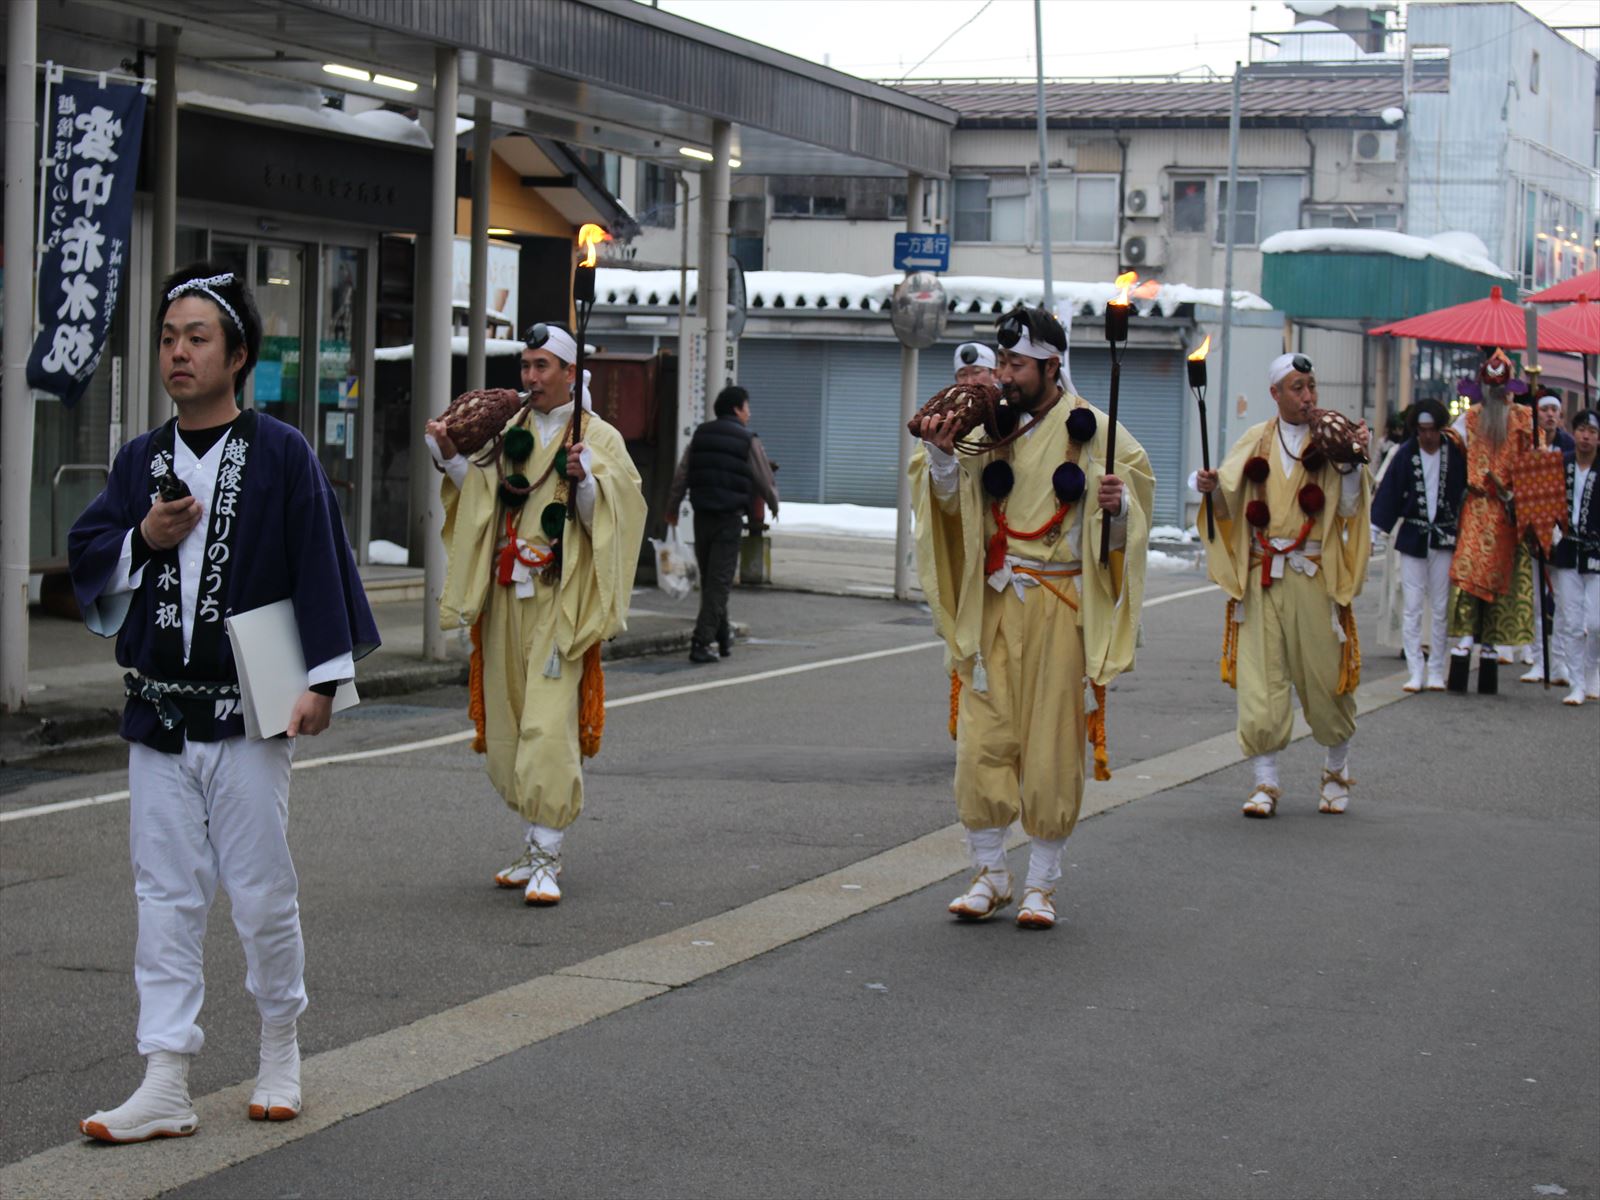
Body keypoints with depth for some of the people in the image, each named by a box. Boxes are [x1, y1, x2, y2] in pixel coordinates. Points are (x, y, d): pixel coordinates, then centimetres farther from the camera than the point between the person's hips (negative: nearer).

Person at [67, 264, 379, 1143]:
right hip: (157, 709, 4)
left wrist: (323, 679, -9)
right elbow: (85, 559, 13)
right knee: (166, 896, 4)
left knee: (261, 891, 3)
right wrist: (143, 539, -8)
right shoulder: (141, 459, 9)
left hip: (246, 709, -4)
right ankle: (166, 1086, 6)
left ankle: (280, 1046, 26)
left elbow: (319, 563, -5)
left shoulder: (281, 454, -4)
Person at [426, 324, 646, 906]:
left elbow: (605, 519, -8)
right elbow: (481, 498, 17)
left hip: (559, 601, -6)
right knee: (507, 726, 7)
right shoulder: (512, 432, 14)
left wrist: (584, 478, -25)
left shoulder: (598, 437, -1)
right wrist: (450, 456, 4)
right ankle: (535, 846, 19)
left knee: (549, 728, -13)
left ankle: (546, 859, -10)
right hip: (507, 595, 6)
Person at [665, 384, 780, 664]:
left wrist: (672, 509, 19)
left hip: (702, 516, 5)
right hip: (730, 518, -5)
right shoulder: (748, 440, -5)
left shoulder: (700, 436, 8)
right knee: (719, 582, -3)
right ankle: (701, 643, -9)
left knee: (708, 580, 16)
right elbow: (765, 481, -1)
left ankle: (723, 637, 25)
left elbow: (680, 476, 6)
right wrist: (774, 505, 20)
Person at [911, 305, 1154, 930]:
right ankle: (989, 874, 15)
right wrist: (941, 455, -13)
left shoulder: (1093, 431, -1)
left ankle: (1041, 884, 12)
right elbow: (956, 503, 4)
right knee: (982, 739, 1)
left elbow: (1122, 531, 1)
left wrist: (1115, 505, -21)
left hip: (1062, 608, -3)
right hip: (993, 603, 3)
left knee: (1053, 745, 1)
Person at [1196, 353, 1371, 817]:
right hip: (1260, 576, 1)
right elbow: (1229, 504, 8)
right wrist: (1212, 488, -12)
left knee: (1324, 674, 3)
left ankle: (1337, 770, 25)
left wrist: (1351, 461, -16)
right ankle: (1265, 781, 1)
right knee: (1259, 679, -5)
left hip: (1313, 574, -1)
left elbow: (1348, 509, -4)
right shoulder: (1255, 442, 10)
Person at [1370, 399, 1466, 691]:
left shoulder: (1455, 453, -3)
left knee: (1441, 608, 4)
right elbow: (1389, 492, -3)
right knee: (1413, 607, -1)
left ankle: (1436, 672, 11)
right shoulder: (1406, 454, -3)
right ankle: (1415, 672, 2)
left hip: (1444, 538, 0)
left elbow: (1467, 488, 2)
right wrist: (1373, 532, -9)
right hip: (1412, 537, 0)